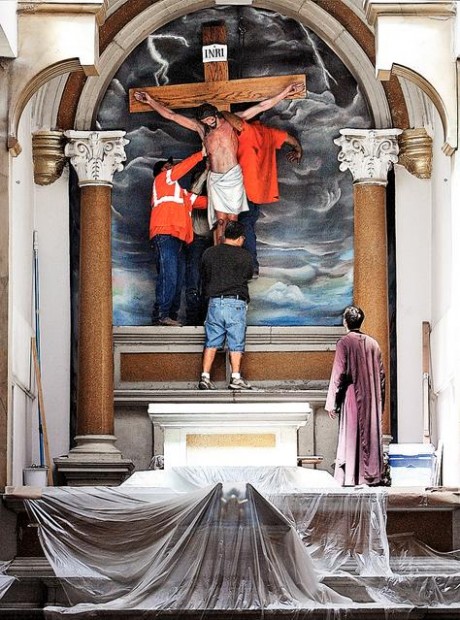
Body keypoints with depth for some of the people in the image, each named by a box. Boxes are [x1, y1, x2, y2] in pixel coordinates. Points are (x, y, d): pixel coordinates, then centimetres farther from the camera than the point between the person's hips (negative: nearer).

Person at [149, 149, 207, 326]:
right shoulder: (162, 179, 12)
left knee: (177, 280, 3)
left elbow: (202, 201, 24)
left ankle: (171, 316, 2)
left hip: (177, 239, 9)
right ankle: (161, 315, -22)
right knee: (168, 276, -19)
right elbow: (184, 166, 4)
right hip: (165, 236, -9)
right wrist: (201, 154, 13)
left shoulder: (180, 192, 31)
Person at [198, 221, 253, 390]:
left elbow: (204, 278, 15)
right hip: (236, 302, -3)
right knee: (236, 342, 3)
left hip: (214, 302, 3)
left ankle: (205, 377, 2)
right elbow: (248, 276, 11)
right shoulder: (245, 256, -3)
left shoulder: (209, 253, 7)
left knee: (211, 342, 6)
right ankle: (236, 378, 3)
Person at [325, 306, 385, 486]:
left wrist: (332, 402, -8)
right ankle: (373, 476, 8)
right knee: (372, 434, 7)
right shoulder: (373, 343, 7)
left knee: (351, 436, -1)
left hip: (352, 397, -4)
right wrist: (380, 401, 16)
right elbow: (381, 374, 9)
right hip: (372, 399, 5)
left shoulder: (344, 343, -8)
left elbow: (339, 373, -11)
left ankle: (350, 477, -4)